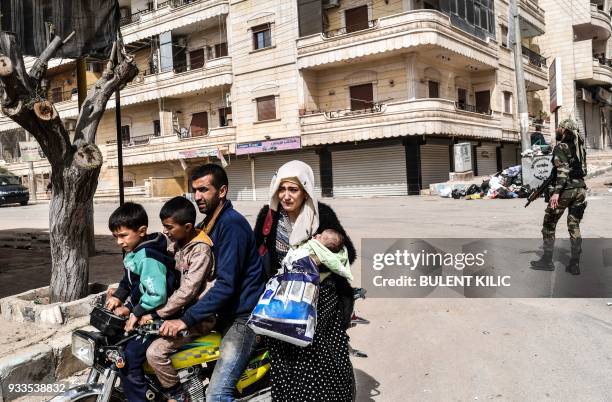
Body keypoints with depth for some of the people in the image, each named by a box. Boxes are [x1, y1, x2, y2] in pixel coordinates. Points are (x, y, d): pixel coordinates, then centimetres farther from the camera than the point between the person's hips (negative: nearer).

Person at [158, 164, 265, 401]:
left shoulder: (231, 224, -17)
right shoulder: (209, 224, 13)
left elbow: (226, 284, -24)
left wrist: (186, 320, -25)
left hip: (243, 316, -10)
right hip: (225, 313, 10)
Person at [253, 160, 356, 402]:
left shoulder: (322, 214, -8)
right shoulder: (269, 215, 0)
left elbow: (348, 252, -5)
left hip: (320, 299, -2)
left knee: (323, 365, -1)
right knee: (286, 367, 1)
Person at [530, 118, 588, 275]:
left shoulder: (560, 146, -8)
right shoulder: (580, 146, 12)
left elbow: (563, 170, -19)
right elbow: (584, 170, 16)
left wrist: (556, 192, -24)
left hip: (566, 190, -6)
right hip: (580, 189, 6)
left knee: (549, 224, 6)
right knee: (574, 226, 9)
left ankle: (547, 261, 9)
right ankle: (574, 265, 7)